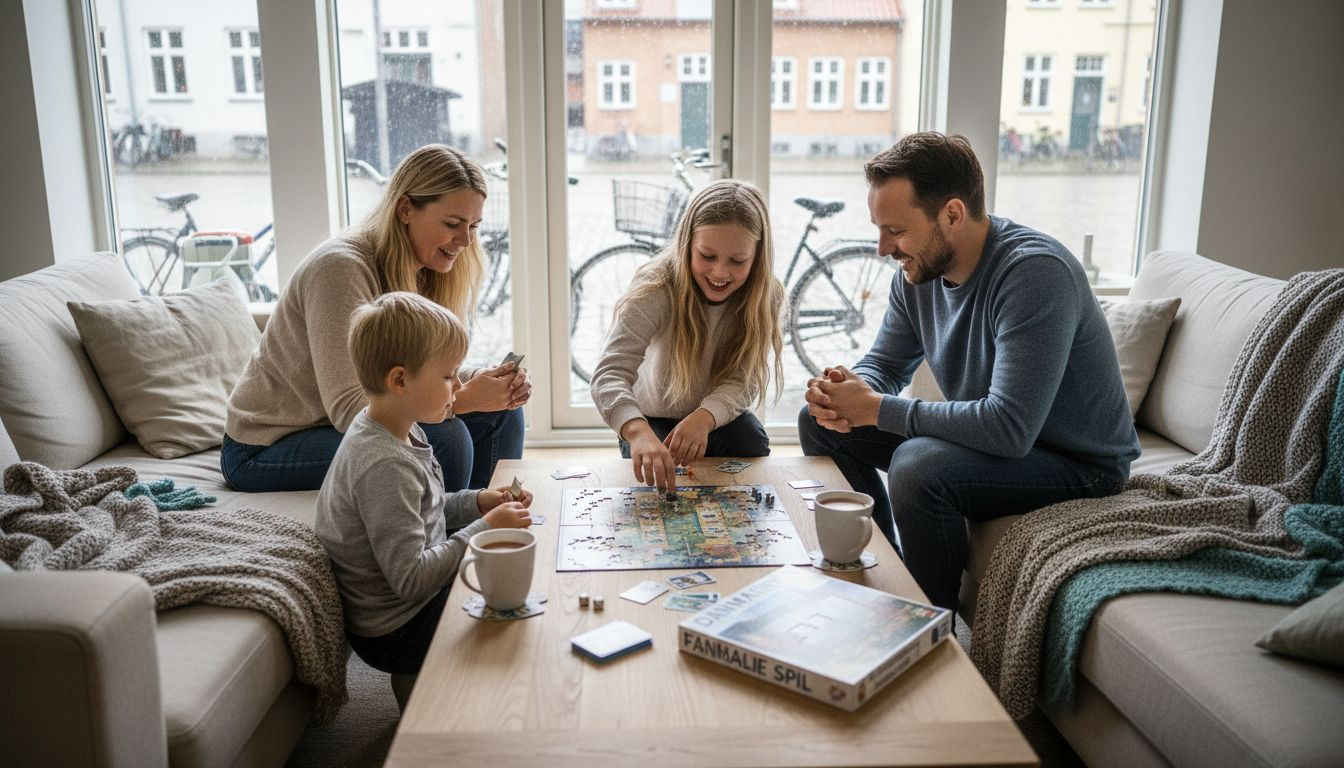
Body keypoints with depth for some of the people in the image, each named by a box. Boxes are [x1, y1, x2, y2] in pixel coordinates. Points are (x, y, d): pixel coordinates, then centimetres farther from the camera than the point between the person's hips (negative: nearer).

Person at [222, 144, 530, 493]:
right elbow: (348, 409, -30)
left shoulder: (428, 275, 1)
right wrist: (464, 398, -32)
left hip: (339, 425, 8)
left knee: (501, 412, -3)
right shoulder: (341, 267, -24)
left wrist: (480, 382, -20)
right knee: (442, 437, -28)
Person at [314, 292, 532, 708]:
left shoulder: (399, 429, 1)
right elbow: (410, 580, -29)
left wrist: (476, 503, 1)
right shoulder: (385, 465, -29)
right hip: (397, 631, -9)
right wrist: (485, 529, -24)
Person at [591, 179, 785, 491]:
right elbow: (610, 374, -41)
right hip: (652, 418, -2)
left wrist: (704, 418, -44)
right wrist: (639, 432, -62)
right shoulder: (655, 290, -29)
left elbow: (743, 380, -21)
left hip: (719, 415, 3)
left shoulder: (765, 298, -18)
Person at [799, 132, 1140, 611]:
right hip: (989, 434, 8)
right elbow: (884, 365, 7)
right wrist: (846, 395, -19)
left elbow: (1009, 427, -37)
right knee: (821, 425, 2)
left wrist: (875, 408, -30)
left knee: (919, 465, -35)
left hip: (1076, 464, -8)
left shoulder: (1034, 272, -30)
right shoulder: (919, 271, -4)